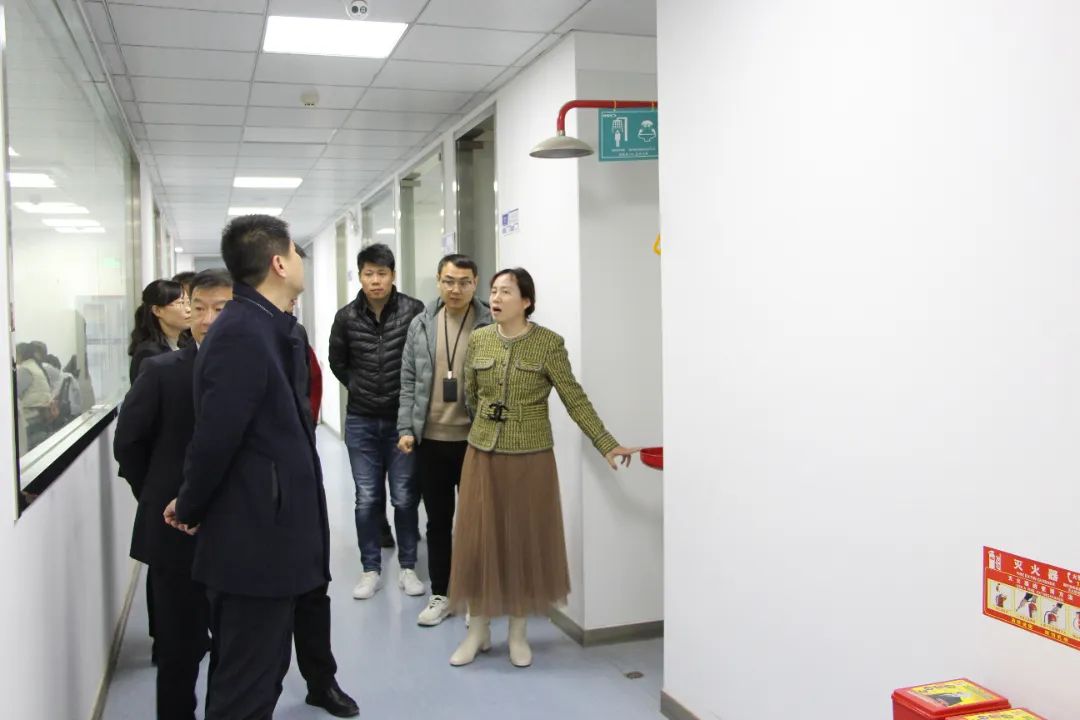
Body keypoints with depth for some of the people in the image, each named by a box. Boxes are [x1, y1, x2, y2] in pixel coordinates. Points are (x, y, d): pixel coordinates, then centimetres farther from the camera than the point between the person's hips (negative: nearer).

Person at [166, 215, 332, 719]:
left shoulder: (260, 327, 9)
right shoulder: (243, 333, -21)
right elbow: (215, 435, -23)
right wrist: (190, 510, -7)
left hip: (259, 535, 9)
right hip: (255, 540, -9)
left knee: (256, 674, 21)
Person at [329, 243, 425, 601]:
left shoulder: (414, 311, -9)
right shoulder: (346, 317, -2)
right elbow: (338, 363, 14)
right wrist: (360, 389, 8)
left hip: (403, 419, -2)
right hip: (361, 422, 2)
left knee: (405, 498, 6)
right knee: (367, 499, 8)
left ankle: (408, 567, 21)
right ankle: (370, 569, 20)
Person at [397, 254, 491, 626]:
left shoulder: (492, 325, -6)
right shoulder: (421, 324, 4)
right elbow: (409, 381, 6)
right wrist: (406, 428, -1)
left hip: (475, 440, -3)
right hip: (431, 440, 3)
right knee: (438, 521, 13)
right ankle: (439, 595, 25)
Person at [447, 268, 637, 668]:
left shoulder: (549, 344, -8)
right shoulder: (478, 340, 1)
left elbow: (576, 400, -8)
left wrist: (607, 445, -13)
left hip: (530, 458, -2)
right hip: (482, 455, 3)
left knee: (525, 542, 7)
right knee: (477, 542, 5)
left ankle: (518, 633, 23)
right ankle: (478, 630, 22)